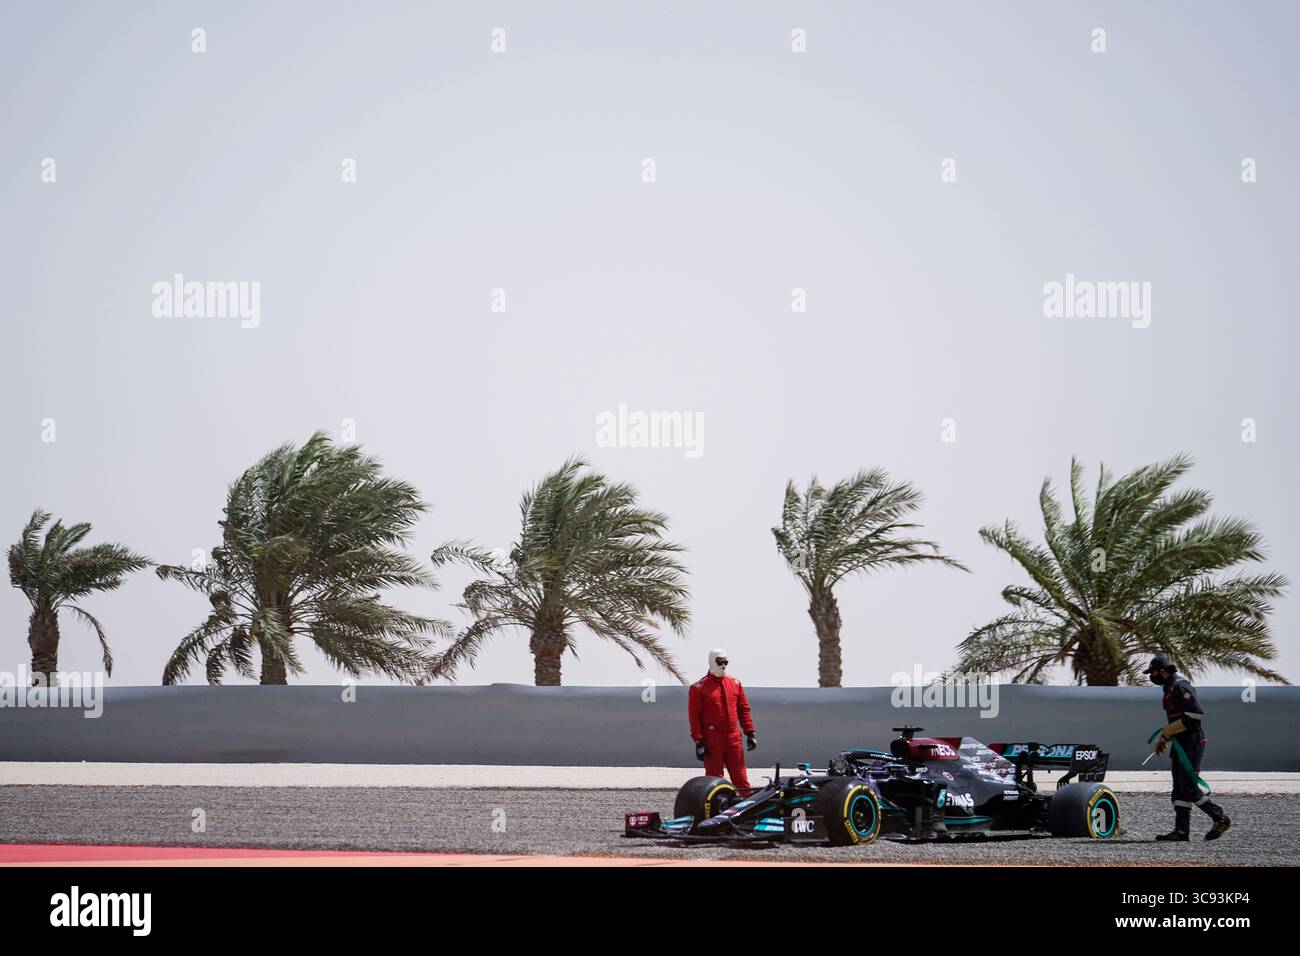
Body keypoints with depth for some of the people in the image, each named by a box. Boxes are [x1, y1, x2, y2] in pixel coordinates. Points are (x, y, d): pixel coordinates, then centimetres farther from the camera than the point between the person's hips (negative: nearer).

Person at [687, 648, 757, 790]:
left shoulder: (735, 684, 11)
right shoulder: (699, 688, -3)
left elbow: (744, 709, 15)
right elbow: (694, 716, -4)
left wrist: (750, 733, 9)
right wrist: (698, 741, -9)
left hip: (733, 739, 4)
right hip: (712, 740, -4)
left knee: (740, 777, 5)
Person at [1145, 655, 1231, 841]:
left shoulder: (1180, 686, -14)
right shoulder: (1170, 688, 19)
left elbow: (1195, 714, -23)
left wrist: (1167, 733, -19)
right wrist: (1164, 739, 17)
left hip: (1191, 743, -11)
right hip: (1181, 744, 11)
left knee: (1189, 788, -11)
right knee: (1179, 789, 7)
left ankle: (1220, 819, -2)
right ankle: (1181, 830, 6)